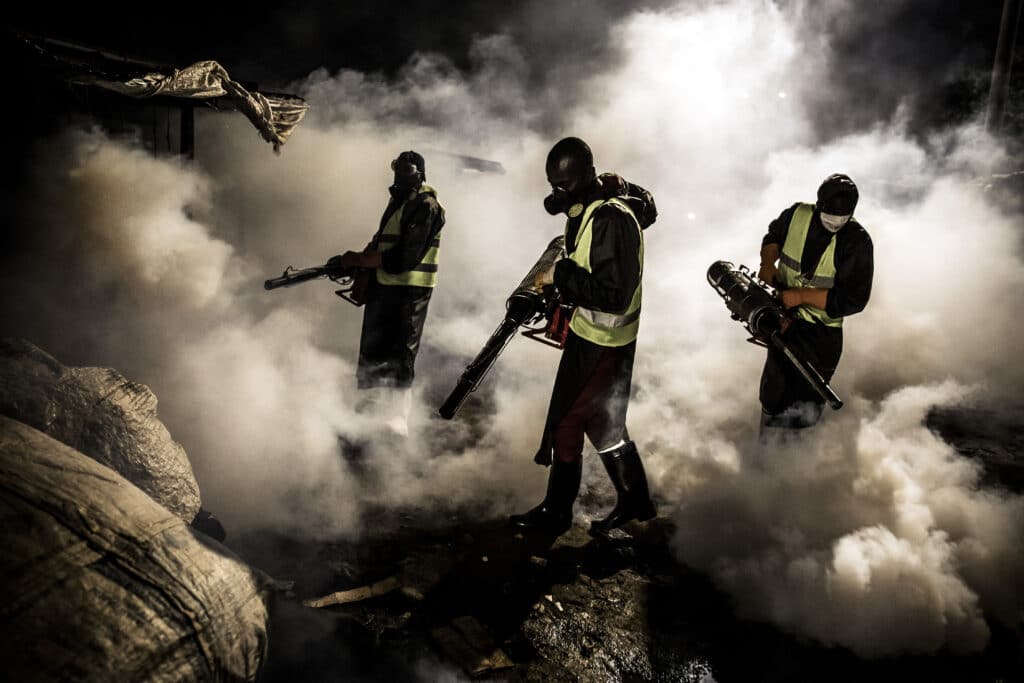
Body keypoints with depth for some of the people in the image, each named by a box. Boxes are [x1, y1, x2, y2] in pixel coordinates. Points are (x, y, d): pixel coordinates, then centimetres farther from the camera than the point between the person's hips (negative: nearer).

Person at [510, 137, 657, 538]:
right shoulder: (585, 207, 4)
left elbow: (614, 294, -28)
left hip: (602, 345, -9)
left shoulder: (612, 220, -24)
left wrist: (561, 275, -24)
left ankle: (555, 513, 19)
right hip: (588, 334, 9)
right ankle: (635, 502, 33)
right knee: (604, 423, 18)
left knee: (566, 425, 2)